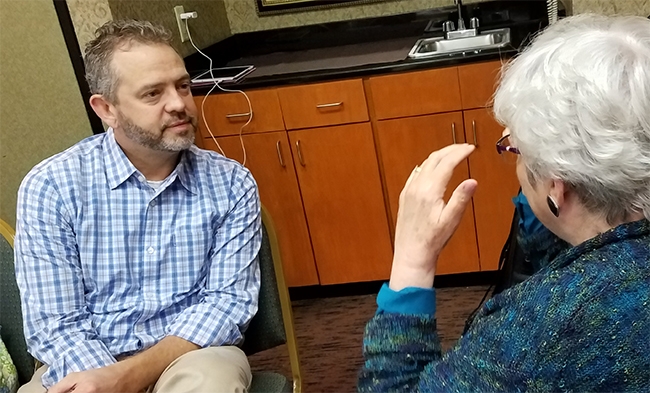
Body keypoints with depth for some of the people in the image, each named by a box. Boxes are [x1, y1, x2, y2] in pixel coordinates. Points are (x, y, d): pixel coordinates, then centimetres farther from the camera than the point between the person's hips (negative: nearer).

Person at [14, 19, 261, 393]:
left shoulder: (231, 184, -4)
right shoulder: (50, 186, -8)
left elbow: (229, 300, -7)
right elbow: (55, 325, -8)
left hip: (192, 355, 1)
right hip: (90, 361, 0)